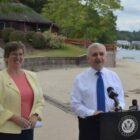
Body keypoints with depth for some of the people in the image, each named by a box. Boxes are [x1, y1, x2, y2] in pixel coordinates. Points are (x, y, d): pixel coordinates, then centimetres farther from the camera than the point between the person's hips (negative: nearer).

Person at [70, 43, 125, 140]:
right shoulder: (80, 79, -4)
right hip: (89, 123, -3)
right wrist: (91, 113, -22)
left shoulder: (114, 76, 5)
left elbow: (120, 99, 7)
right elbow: (75, 104, -6)